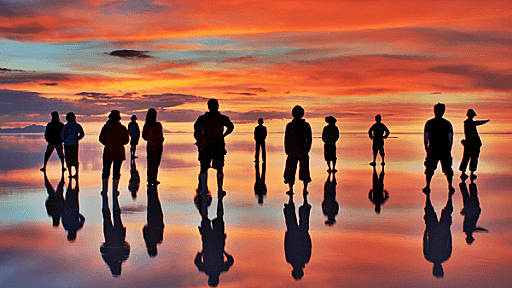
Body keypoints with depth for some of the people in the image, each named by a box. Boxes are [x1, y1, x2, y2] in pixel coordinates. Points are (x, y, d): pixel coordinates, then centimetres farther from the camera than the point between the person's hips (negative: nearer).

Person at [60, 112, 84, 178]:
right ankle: (76, 173, 12)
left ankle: (70, 174, 5)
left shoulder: (66, 126, -10)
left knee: (68, 160, 5)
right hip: (75, 144, 3)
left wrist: (64, 140, 11)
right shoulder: (78, 126, 2)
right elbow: (82, 134, 11)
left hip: (67, 145, -3)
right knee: (75, 159, 13)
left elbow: (62, 135, -8)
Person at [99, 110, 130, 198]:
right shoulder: (123, 128, -4)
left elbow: (101, 139, 2)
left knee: (106, 170, 10)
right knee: (116, 171, 4)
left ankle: (104, 190, 10)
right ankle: (114, 191, 5)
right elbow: (126, 140, -1)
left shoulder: (106, 127, -2)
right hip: (119, 153, -1)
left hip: (108, 152, 1)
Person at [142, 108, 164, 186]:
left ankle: (149, 179, 13)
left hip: (149, 145, 5)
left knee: (150, 163, 11)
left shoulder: (146, 125, 0)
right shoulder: (157, 125, -15)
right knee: (156, 163, 2)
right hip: (157, 146, -5)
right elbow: (160, 136, -16)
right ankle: (154, 179, 3)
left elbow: (144, 136, 4)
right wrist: (161, 140, 5)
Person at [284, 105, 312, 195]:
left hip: (292, 152, -2)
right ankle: (305, 190, 11)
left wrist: (287, 151, 7)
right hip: (303, 151, 2)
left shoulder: (289, 125, -6)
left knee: (290, 171, 8)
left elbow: (286, 139, -3)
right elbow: (309, 139, 3)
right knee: (304, 171, 11)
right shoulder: (306, 125, -1)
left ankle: (291, 190, 9)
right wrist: (307, 150, 14)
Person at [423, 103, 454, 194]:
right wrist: (449, 150, 10)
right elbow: (450, 139, 1)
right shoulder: (447, 123, 0)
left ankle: (428, 187, 4)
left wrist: (427, 150, 7)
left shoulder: (429, 123, -2)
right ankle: (450, 187, 10)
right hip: (445, 150, 1)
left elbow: (425, 138, -1)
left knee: (429, 169, 9)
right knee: (447, 169, 11)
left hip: (432, 150, -1)